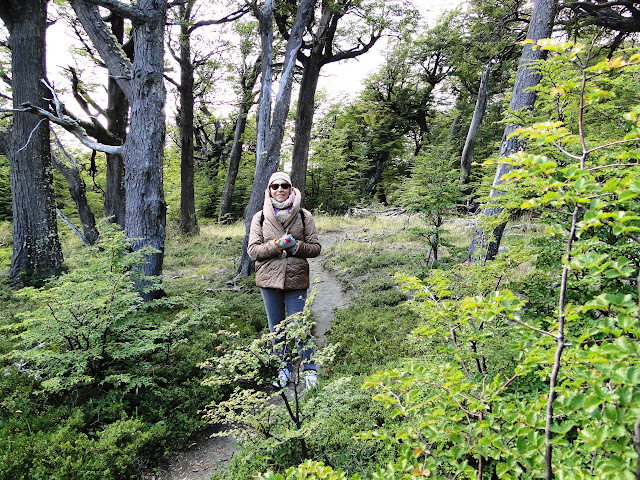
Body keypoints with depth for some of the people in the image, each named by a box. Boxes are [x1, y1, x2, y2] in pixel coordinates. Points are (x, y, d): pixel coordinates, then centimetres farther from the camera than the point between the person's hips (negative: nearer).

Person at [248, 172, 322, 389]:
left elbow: (315, 248, 3)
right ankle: (284, 370, 28)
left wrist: (295, 245, -15)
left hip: (296, 280, -2)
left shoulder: (303, 216, 3)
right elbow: (252, 250, 0)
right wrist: (275, 245, -16)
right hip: (269, 279, 2)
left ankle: (309, 370, 16)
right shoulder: (260, 217, 5)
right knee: (276, 329, 12)